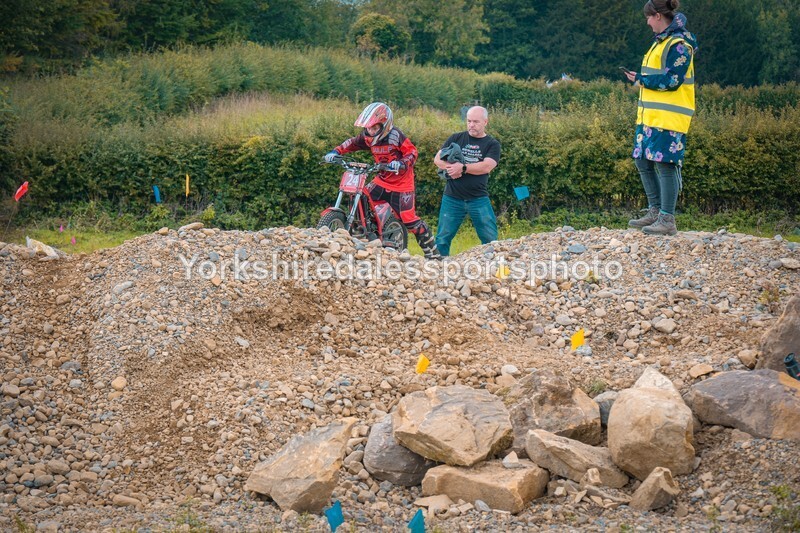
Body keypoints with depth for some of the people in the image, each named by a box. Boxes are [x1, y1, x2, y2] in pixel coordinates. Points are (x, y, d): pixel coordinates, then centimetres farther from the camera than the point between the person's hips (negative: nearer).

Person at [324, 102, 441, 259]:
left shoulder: (395, 136, -21)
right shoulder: (367, 136, -1)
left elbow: (412, 151, -20)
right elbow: (352, 143, 13)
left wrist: (401, 163, -38)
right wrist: (336, 152, -2)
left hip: (401, 183, -7)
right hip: (382, 180, 7)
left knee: (409, 219, -11)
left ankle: (432, 253, -1)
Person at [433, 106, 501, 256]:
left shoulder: (492, 144, 3)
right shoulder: (456, 138, 9)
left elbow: (486, 166, -13)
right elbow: (438, 159, 3)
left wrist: (462, 168, -20)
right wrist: (450, 167, -16)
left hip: (479, 199, -1)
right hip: (452, 198, 1)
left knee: (491, 240, -1)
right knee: (442, 239, 2)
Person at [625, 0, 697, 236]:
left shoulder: (679, 44, -12)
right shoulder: (661, 41, 18)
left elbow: (671, 81, -18)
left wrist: (641, 80, -10)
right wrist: (640, 78, 6)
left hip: (669, 117, -10)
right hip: (650, 116, 10)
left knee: (665, 163, -9)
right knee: (643, 161, 12)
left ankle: (667, 221, -6)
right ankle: (655, 212, 22)